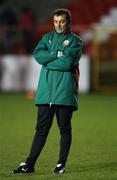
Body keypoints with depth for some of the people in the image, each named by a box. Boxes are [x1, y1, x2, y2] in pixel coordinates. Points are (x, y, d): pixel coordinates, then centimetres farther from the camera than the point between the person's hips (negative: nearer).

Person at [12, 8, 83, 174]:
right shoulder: (47, 37, 16)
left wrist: (47, 61, -4)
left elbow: (67, 63, -13)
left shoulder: (75, 41, 2)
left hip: (65, 91, -3)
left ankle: (62, 164, 9)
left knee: (65, 128, 1)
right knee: (41, 128, 3)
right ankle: (29, 164, 3)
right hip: (46, 90, 3)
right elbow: (38, 55, -2)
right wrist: (58, 54, -11)